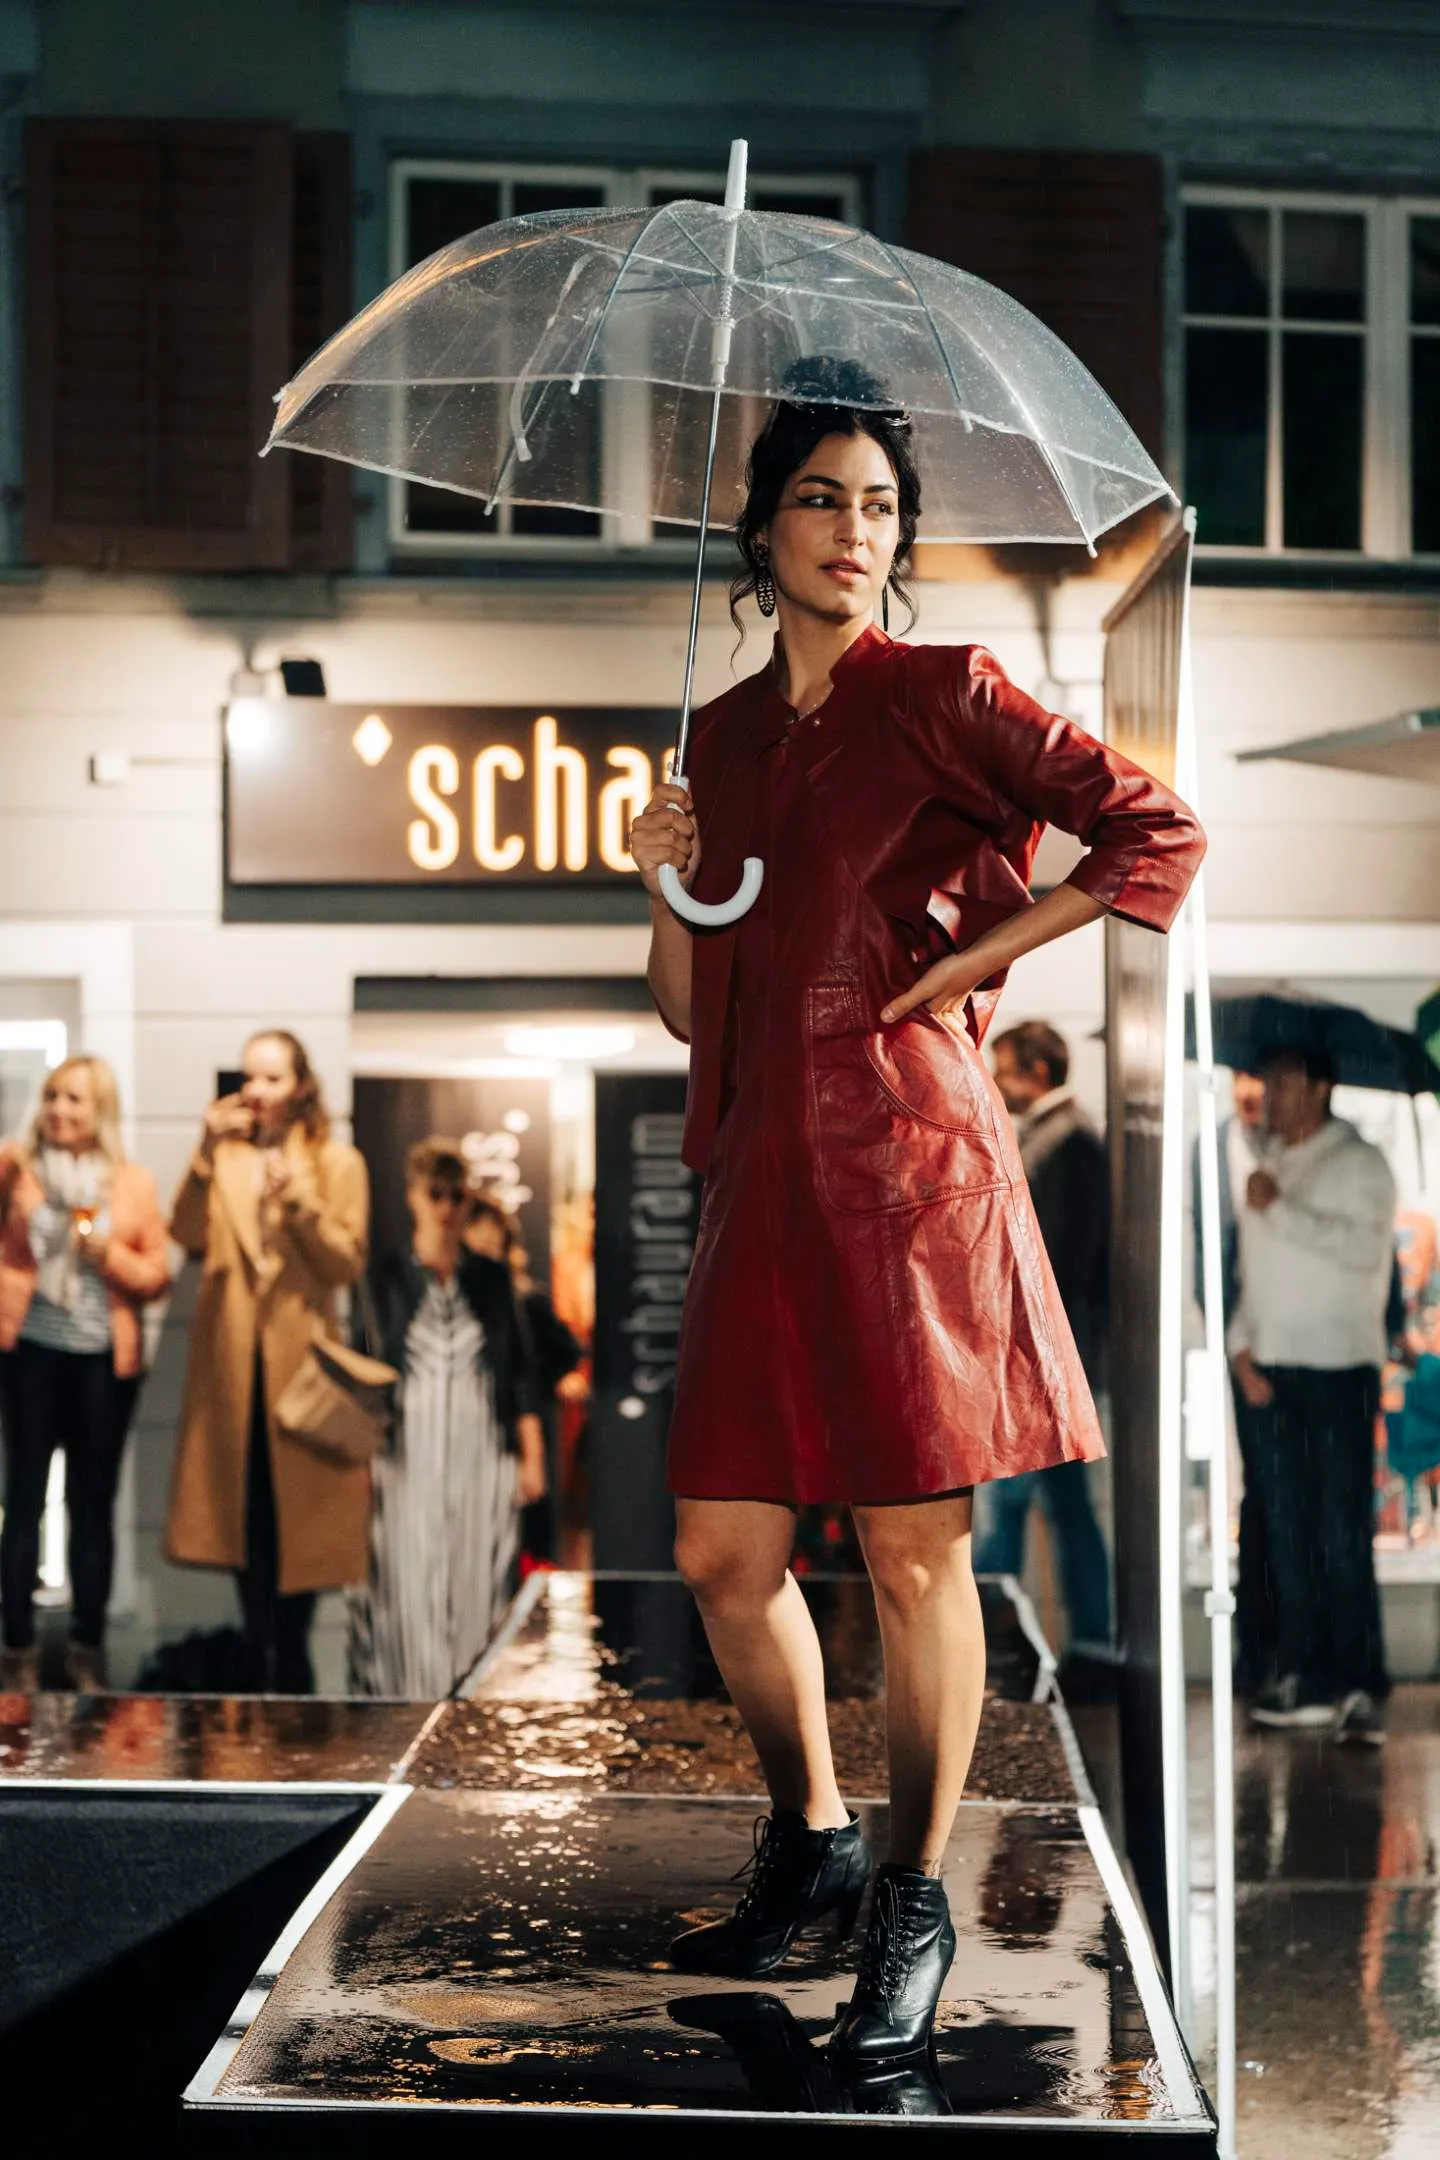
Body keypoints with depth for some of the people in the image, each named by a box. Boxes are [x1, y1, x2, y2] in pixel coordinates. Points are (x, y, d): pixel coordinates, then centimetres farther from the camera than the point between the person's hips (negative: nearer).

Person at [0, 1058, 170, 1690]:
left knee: (93, 1503, 6)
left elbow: (158, 1277, 6)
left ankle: (87, 1650, 13)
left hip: (105, 1359, 1)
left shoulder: (134, 1183, 7)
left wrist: (110, 1254, -11)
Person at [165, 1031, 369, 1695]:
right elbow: (187, 1235, -6)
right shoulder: (223, 1155, 9)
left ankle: (292, 1670, 10)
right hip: (232, 1360, 2)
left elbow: (348, 1264, -6)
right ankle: (262, 1672, 10)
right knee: (243, 1510, 2)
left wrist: (298, 1199, -18)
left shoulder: (337, 1162, 3)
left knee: (295, 1509, -1)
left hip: (297, 1358, -2)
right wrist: (208, 1155, -16)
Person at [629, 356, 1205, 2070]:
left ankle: (914, 1909, 12)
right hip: (762, 1172, 5)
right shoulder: (726, 733, 16)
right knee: (721, 1556, 7)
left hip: (905, 1162, -5)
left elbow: (1157, 835, -10)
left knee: (915, 1554, -1)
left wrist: (959, 965, -9)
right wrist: (668, 887, 0)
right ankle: (809, 1845, 29)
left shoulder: (941, 695, 1)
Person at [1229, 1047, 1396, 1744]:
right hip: (1271, 1372, 6)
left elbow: (1365, 1249, -15)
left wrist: (1280, 1210, -14)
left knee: (1343, 1532, -10)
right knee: (1287, 1529, 4)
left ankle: (1358, 1686, -9)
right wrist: (1242, 1348, 7)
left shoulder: (1359, 1164, 0)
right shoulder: (1265, 1169, 19)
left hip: (1339, 1367, -6)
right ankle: (1308, 1679, 7)